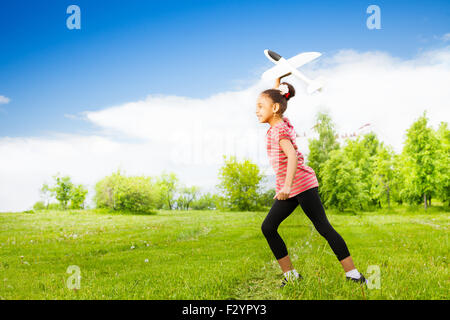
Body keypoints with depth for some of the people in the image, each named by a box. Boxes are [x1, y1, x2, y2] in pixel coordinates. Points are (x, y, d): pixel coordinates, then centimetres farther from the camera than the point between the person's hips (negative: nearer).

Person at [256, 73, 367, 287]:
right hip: (286, 188, 9)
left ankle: (353, 273, -1)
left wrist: (287, 186, -37)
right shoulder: (282, 123, 13)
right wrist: (278, 80, 29)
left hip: (302, 184, -9)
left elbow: (292, 156, -28)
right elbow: (276, 98, 33)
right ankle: (290, 274, 8)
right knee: (268, 227, 2)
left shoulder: (279, 130, -13)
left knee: (323, 227, -8)